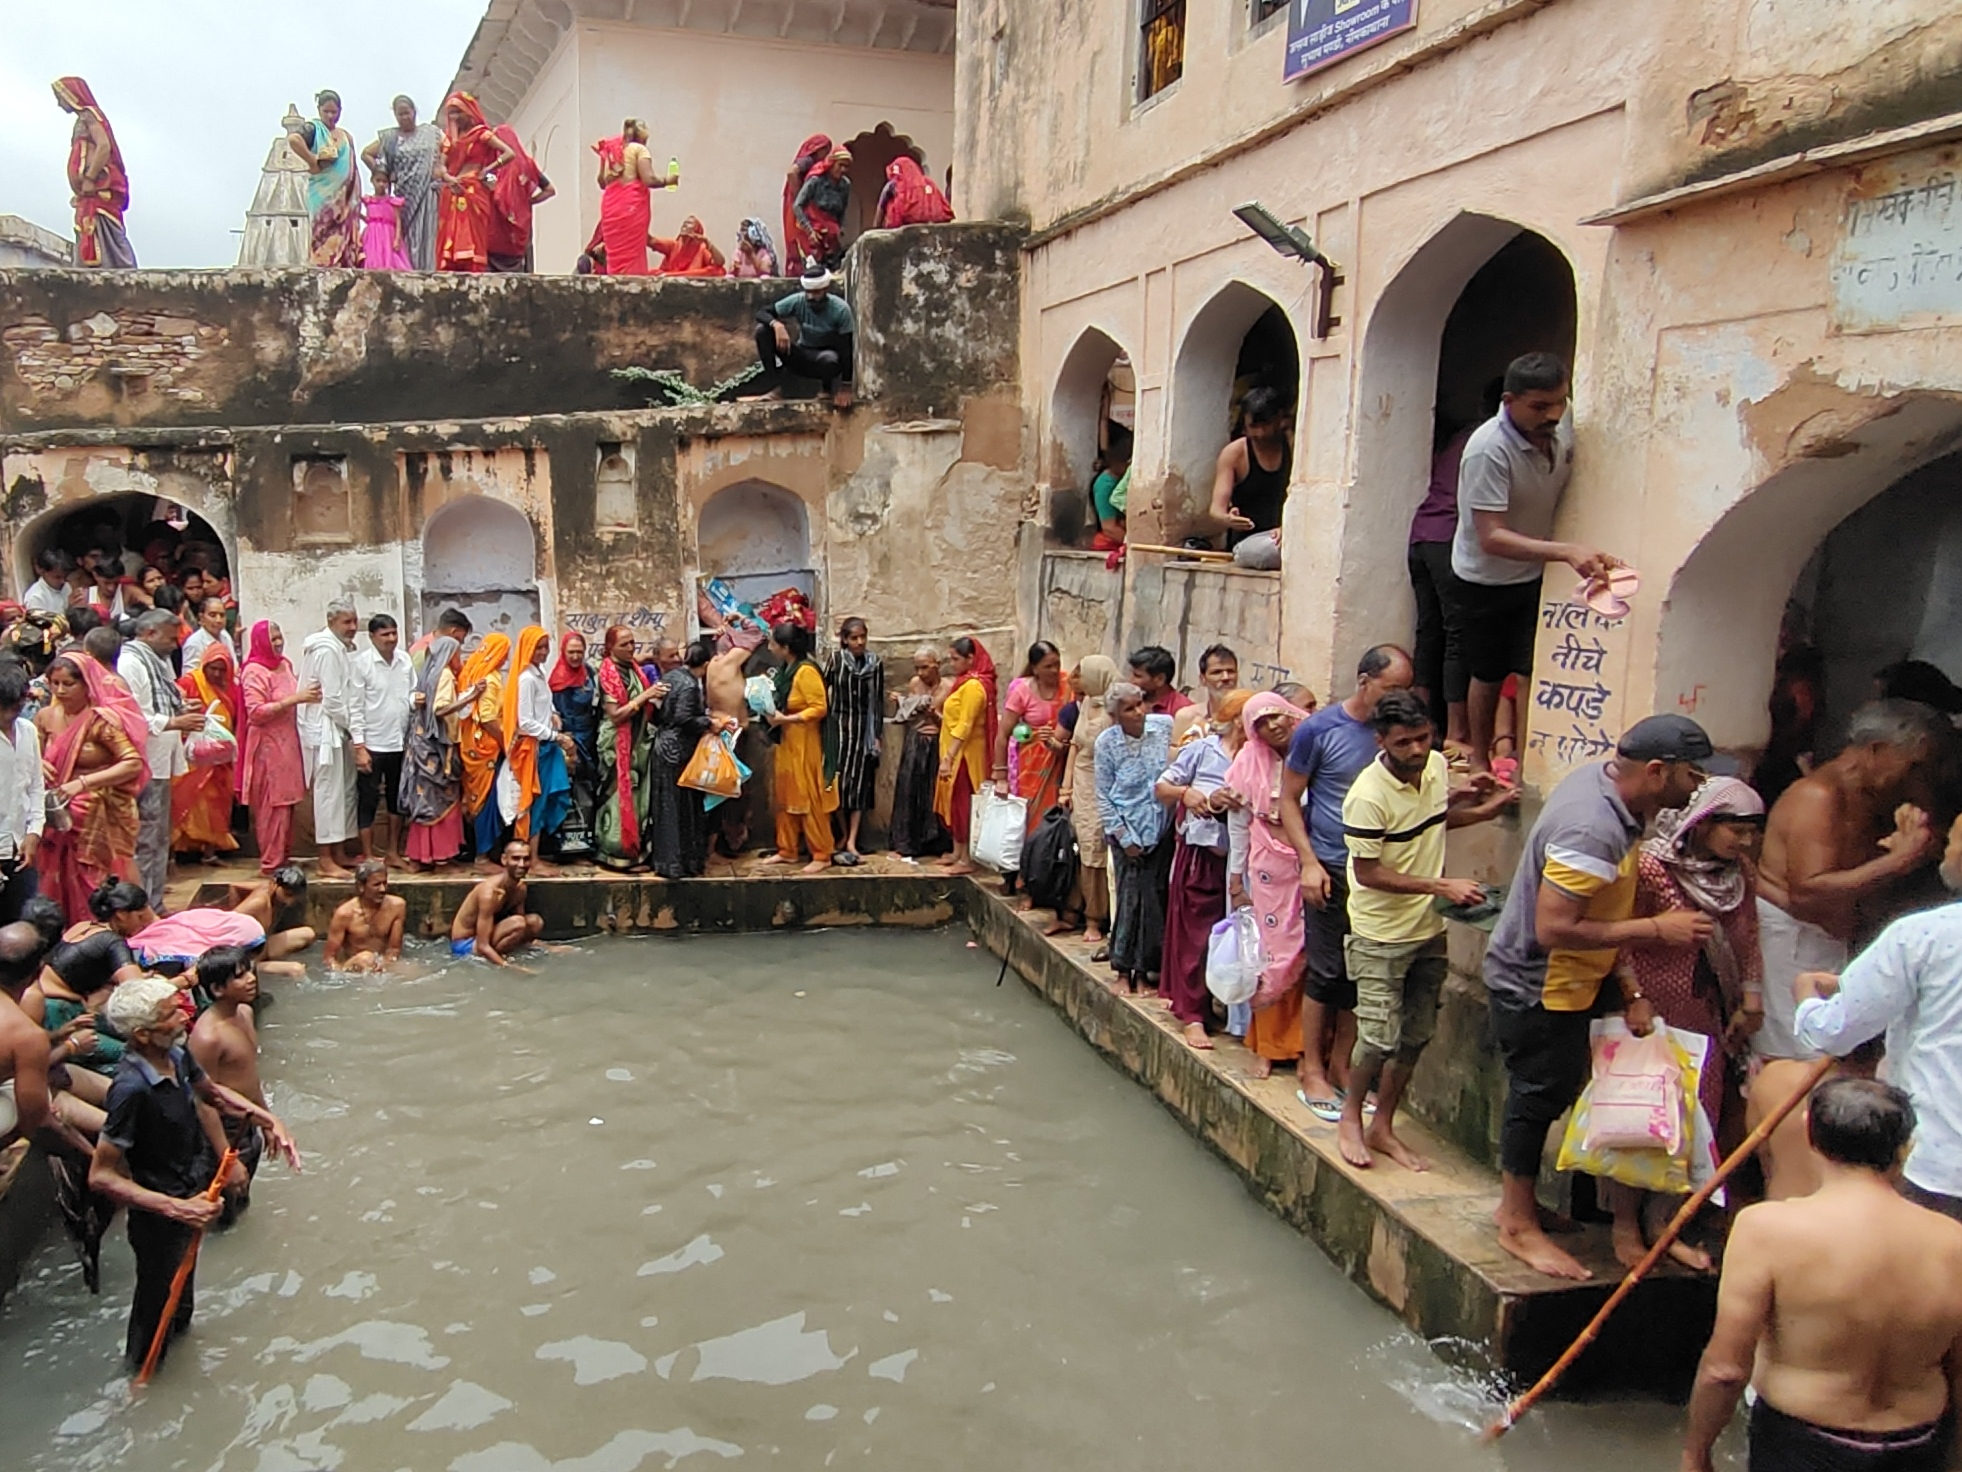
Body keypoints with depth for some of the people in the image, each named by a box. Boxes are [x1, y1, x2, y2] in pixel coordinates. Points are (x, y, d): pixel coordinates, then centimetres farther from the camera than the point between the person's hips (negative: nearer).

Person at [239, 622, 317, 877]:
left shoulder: (285, 664, 12)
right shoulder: (254, 671, -12)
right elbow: (256, 712, -20)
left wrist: (308, 694, 8)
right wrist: (295, 699, -23)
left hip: (288, 743, 8)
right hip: (268, 746, -8)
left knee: (287, 802, 11)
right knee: (273, 804, -5)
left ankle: (284, 856, 20)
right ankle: (271, 862, 1)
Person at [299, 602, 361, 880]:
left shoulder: (342, 647, 14)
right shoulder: (326, 650, -16)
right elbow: (332, 699, -19)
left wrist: (352, 726, 7)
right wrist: (351, 725, -7)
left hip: (339, 728, 10)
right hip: (325, 729, -10)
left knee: (343, 790, 13)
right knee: (328, 791, -6)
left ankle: (337, 853, 22)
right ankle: (326, 861, -2)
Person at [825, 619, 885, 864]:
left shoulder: (876, 663, 1)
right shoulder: (835, 658, -4)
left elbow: (879, 702, 4)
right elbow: (823, 690, 0)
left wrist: (877, 735, 1)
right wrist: (825, 721, -2)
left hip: (864, 729, 2)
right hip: (838, 727, -2)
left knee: (859, 782, 2)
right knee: (839, 781, -3)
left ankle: (851, 841, 4)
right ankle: (841, 836, 7)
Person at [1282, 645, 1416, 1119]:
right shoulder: (1320, 729, -8)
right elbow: (1288, 799, -4)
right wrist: (1309, 862, -11)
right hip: (1332, 870, -4)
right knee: (1327, 971, 2)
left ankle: (1340, 1065, 25)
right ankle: (1312, 1071, 15)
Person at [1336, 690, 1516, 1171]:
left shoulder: (1437, 766, -1)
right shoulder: (1369, 796, -24)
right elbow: (1368, 873, -20)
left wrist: (1483, 811, 2)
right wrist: (1440, 887, -23)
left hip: (1428, 930, 7)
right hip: (1381, 935, -7)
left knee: (1415, 1036, 12)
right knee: (1380, 1037, -4)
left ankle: (1383, 1127, 27)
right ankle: (1350, 1118, 20)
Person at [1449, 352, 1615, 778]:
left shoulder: (1562, 428, -9)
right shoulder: (1488, 450, -29)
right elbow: (1491, 538, -34)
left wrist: (1592, 553, -3)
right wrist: (1566, 551, -43)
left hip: (1537, 574, 4)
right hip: (1486, 579, -4)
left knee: (1533, 674, -4)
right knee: (1487, 676, 11)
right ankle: (1479, 760, 30)